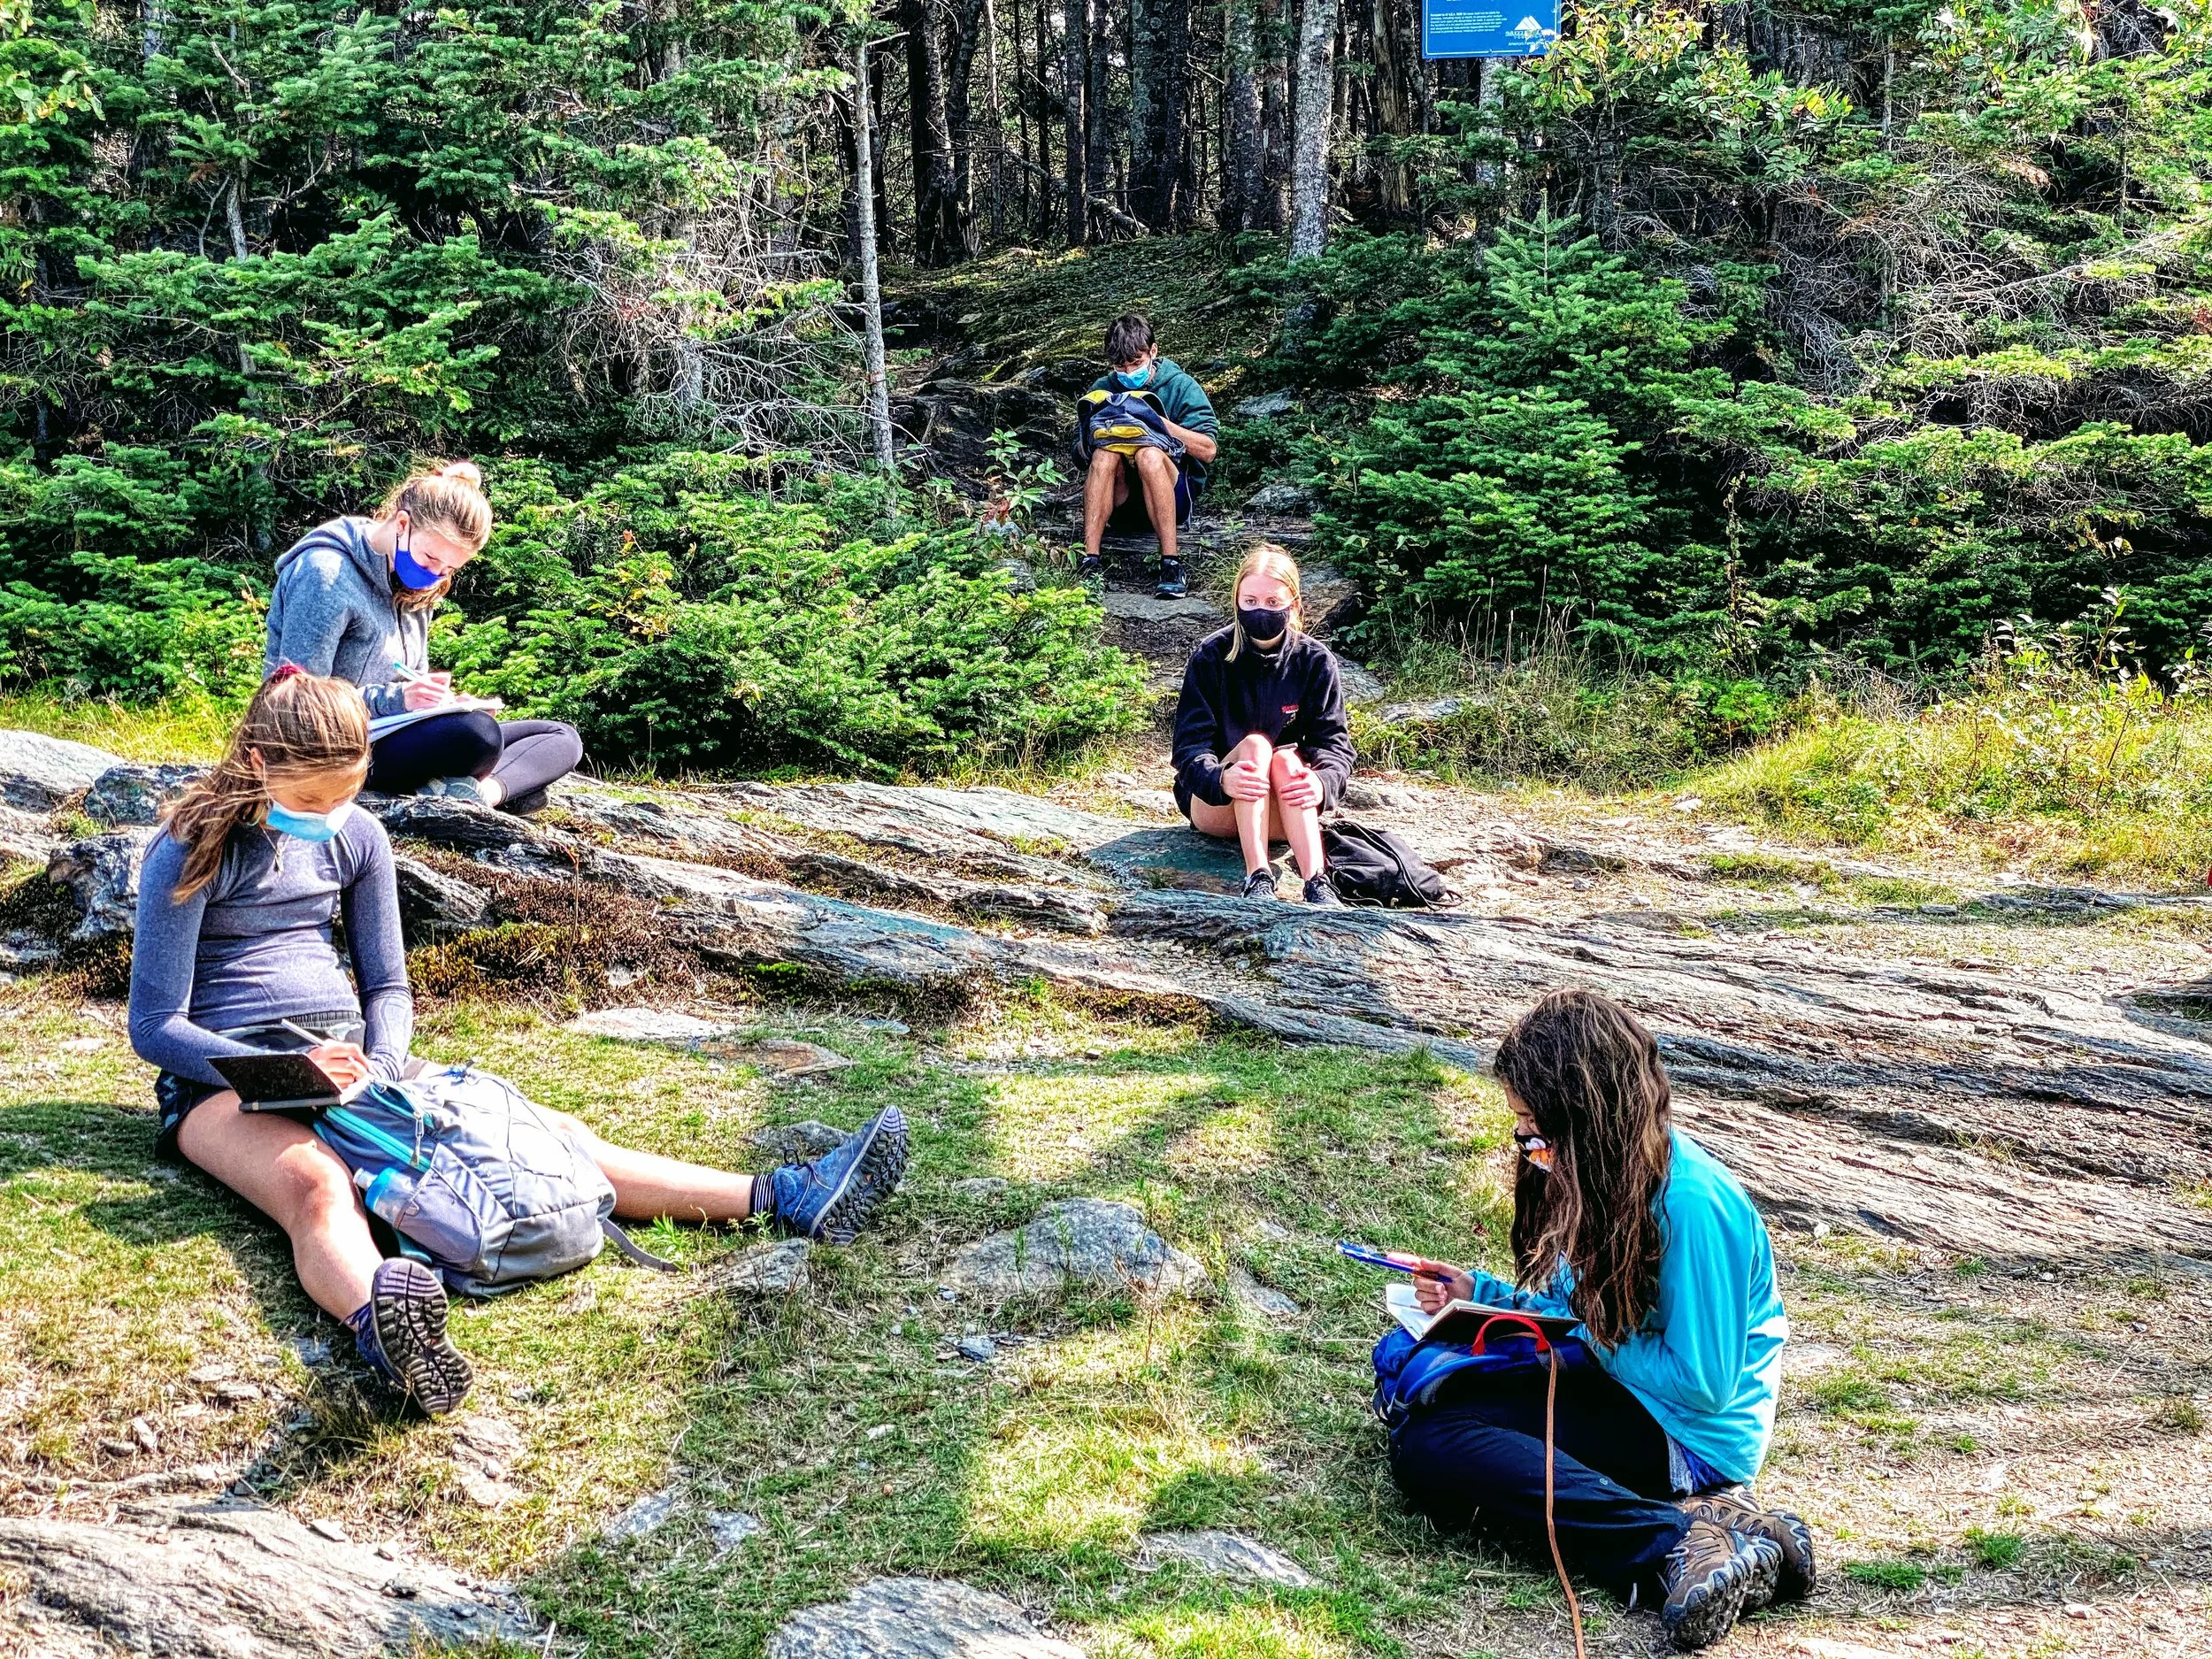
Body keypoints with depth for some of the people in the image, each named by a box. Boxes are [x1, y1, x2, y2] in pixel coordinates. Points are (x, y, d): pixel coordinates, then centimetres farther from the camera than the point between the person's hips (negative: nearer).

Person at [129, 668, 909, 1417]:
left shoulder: (357, 839, 8)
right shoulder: (193, 850, -8)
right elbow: (157, 1025, -10)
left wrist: (379, 1063, -9)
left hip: (351, 1058, 5)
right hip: (226, 1076, -5)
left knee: (546, 1131, -13)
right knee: (317, 1183, -41)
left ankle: (787, 1198, -25)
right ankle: (378, 1325, -76)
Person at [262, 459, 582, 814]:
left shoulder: (415, 585, 10)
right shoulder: (327, 574, -16)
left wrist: (432, 697, -7)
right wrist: (397, 699, -27)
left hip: (390, 736, 10)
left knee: (562, 738, 0)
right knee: (478, 734, -37)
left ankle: (488, 788, -24)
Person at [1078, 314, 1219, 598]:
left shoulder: (1182, 387, -1)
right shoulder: (1102, 389, 8)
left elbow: (1208, 450, -10)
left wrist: (1159, 422, -19)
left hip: (1175, 495, -2)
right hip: (1122, 502, 3)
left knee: (1149, 455, -33)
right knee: (1104, 454, -28)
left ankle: (1171, 563, -37)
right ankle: (1090, 561, -35)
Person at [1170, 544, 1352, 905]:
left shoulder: (1315, 661, -3)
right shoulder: (1211, 656, -9)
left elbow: (1334, 741, -10)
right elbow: (1190, 746, -16)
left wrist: (1323, 782, -34)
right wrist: (1221, 779, -40)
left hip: (1286, 811, 1)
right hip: (1214, 805, -1)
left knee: (1286, 759, -30)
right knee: (1254, 744, -30)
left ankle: (1317, 884, -45)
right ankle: (1258, 879, -43)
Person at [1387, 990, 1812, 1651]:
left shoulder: (1693, 1203, -25)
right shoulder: (1614, 1169, 3)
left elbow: (1700, 1385, -21)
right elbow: (1583, 1316, 15)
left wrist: (1584, 1324, -12)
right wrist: (1479, 1293, 3)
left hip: (1690, 1435, -10)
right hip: (1622, 1388, 10)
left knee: (1428, 1445, -24)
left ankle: (1683, 1542, -29)